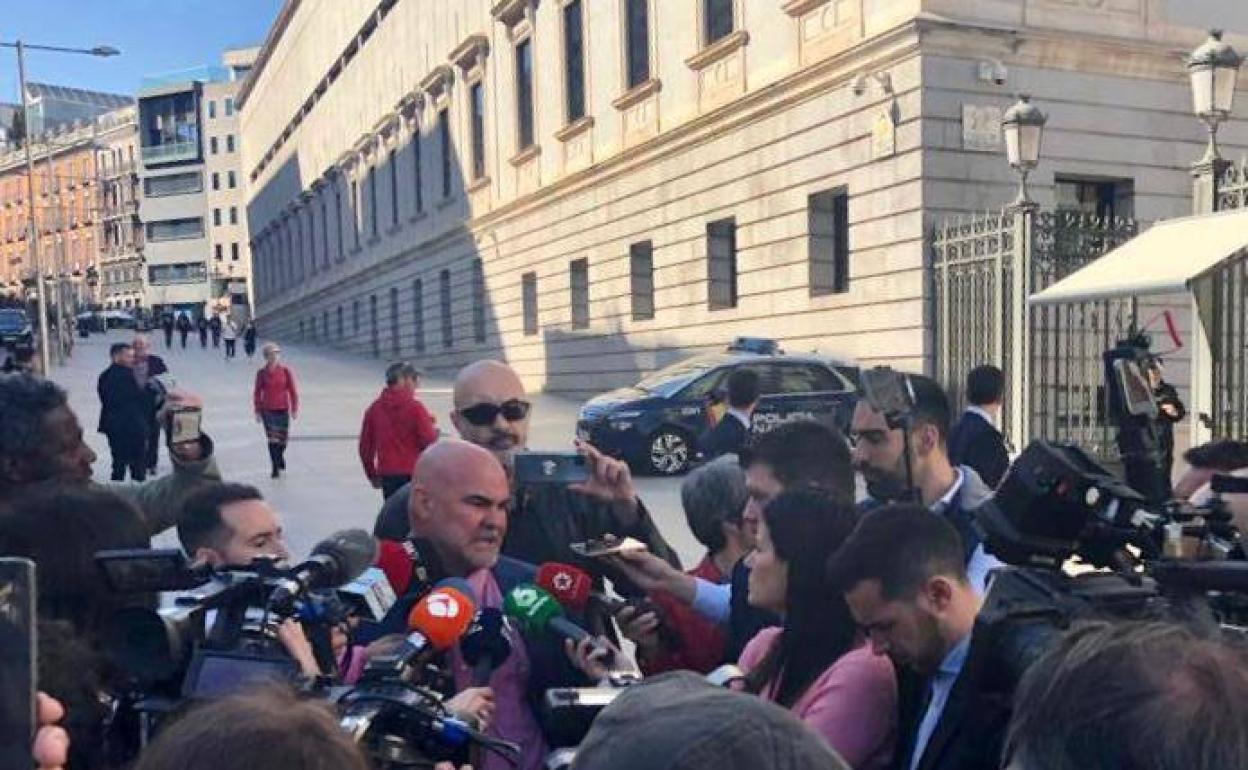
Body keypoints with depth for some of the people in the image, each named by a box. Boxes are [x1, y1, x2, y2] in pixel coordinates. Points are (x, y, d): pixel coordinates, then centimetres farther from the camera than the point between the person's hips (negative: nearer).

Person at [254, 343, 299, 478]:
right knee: (272, 439, -5)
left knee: (283, 438, 9)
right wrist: (258, 411, 1)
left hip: (283, 409, 1)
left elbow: (293, 390, 0)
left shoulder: (286, 370, -4)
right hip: (267, 410, -1)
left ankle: (280, 455, 42)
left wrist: (295, 409, -1)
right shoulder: (262, 373, -3)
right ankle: (275, 468, 4)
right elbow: (257, 393, 3)